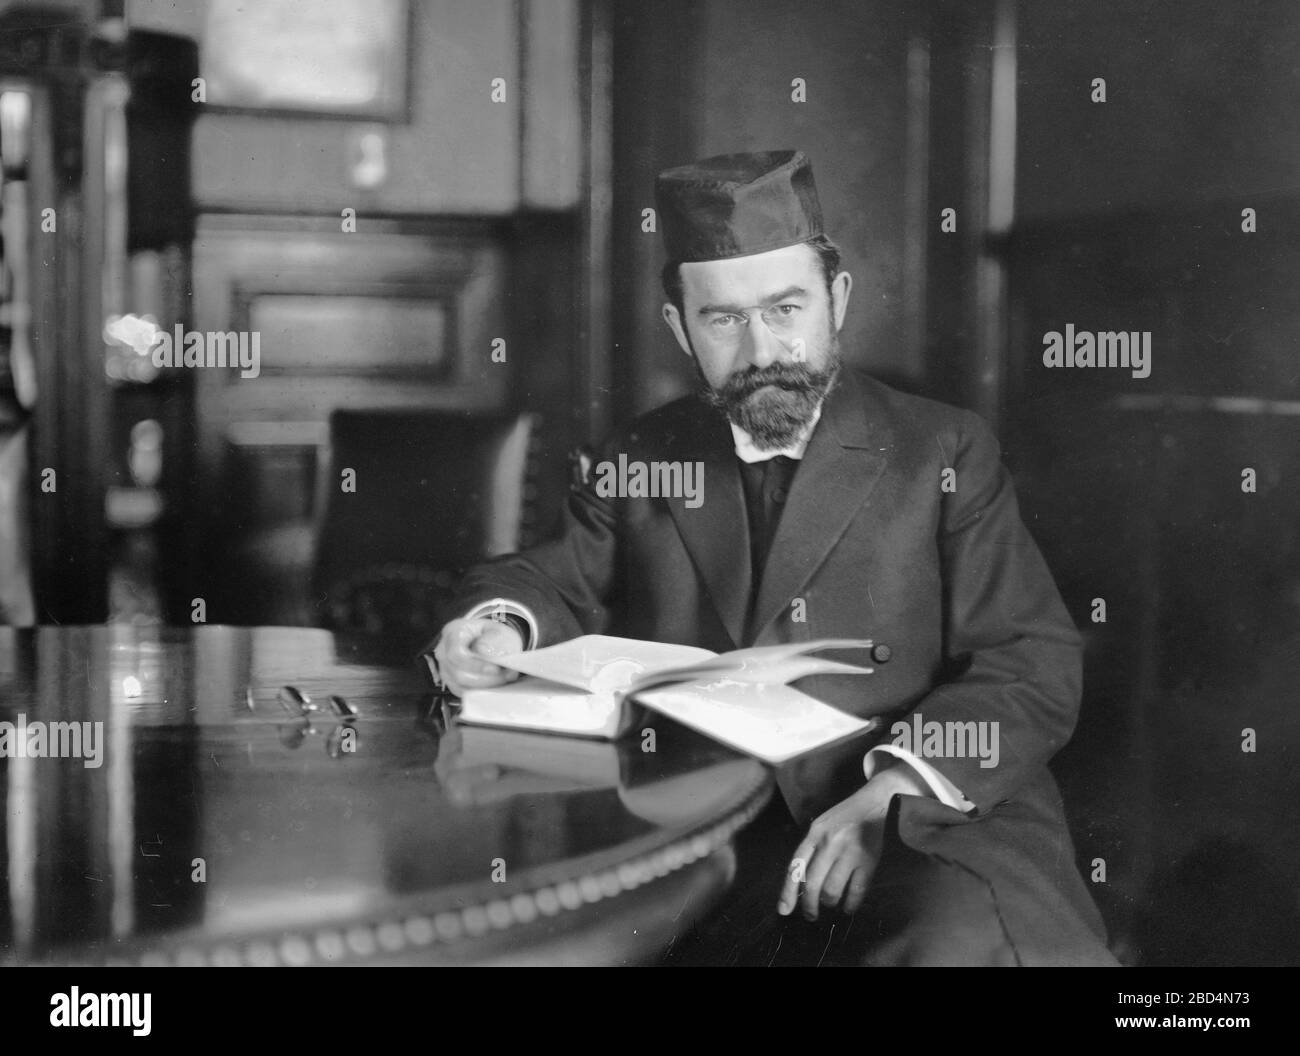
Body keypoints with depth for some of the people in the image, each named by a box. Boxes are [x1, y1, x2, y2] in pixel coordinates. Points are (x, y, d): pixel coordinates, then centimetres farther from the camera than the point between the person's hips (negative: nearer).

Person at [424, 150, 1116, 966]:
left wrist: (893, 795, -20)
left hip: (932, 827, -2)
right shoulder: (644, 461, 15)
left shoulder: (946, 454, 5)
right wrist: (503, 625, -8)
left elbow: (1037, 664, -2)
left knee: (960, 944, -34)